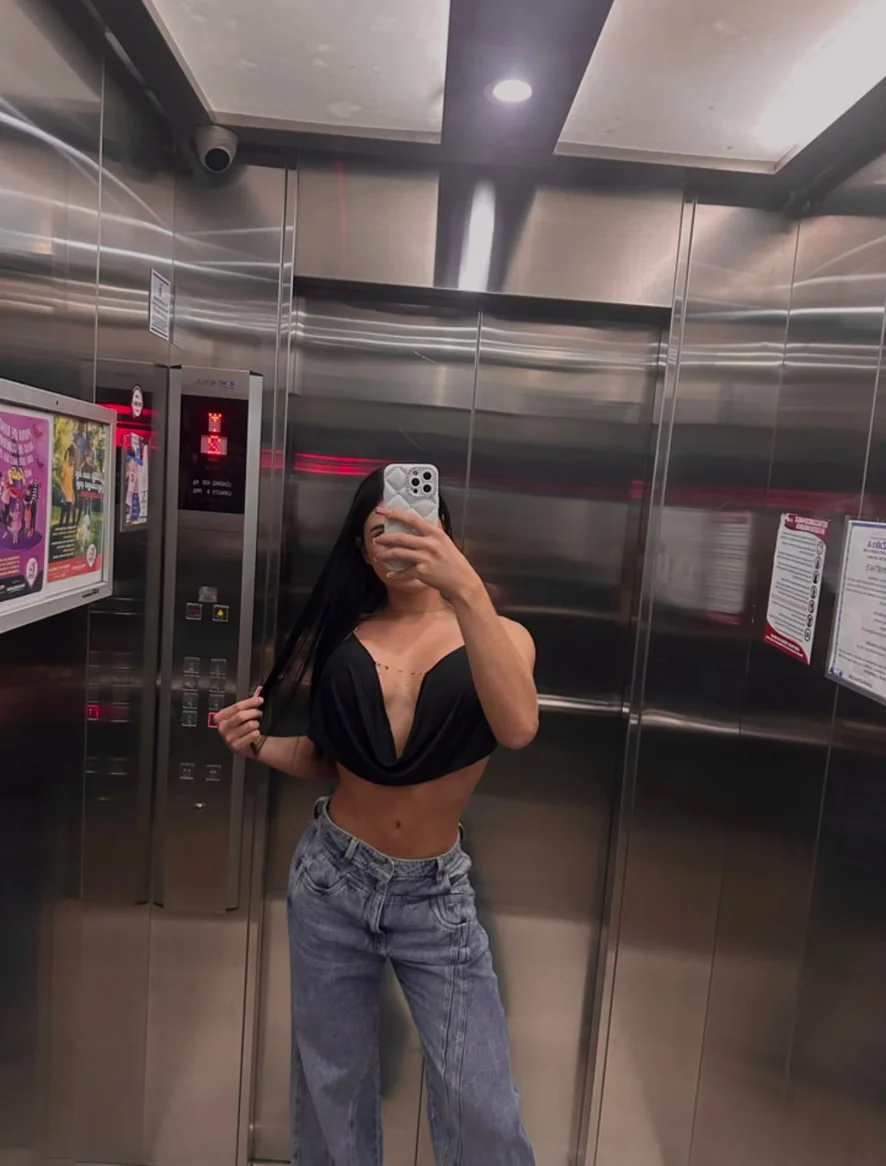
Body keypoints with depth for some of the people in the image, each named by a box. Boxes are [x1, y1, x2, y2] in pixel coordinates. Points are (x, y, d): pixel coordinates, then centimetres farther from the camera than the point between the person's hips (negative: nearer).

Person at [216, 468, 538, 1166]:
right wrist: (260, 745, -10)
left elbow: (518, 728, -30)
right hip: (332, 877, 2)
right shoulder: (341, 636, -1)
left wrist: (466, 593, -39)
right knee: (330, 1080, 19)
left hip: (434, 891, -2)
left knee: (479, 1101, 3)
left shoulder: (497, 635, -7)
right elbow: (327, 759, 10)